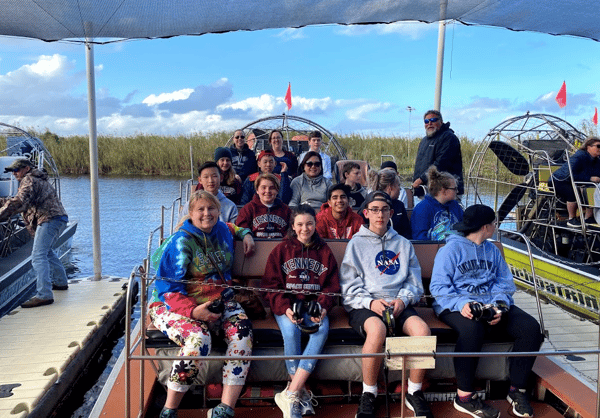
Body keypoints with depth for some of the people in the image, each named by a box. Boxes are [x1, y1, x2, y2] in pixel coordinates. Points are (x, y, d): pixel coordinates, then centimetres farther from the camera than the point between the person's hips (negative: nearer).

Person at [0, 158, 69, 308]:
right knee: (46, 251, 28)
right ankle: (61, 282, 37)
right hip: (59, 218, 11)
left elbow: (19, 202, -20)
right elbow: (21, 202, 32)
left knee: (38, 256, -16)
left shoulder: (29, 180, -4)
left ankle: (44, 295, -24)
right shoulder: (38, 179, 27)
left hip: (49, 220, -11)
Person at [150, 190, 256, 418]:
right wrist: (193, 311, -27)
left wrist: (245, 234, 16)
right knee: (198, 340, -36)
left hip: (217, 300, 6)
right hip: (177, 303, -5)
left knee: (242, 332, -24)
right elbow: (167, 288, -14)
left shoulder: (222, 230, 8)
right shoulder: (181, 242, -11)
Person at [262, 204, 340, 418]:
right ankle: (301, 392, -21)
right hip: (287, 305, -1)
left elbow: (332, 286, 11)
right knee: (291, 331, -33)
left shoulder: (325, 252, 14)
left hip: (314, 305, 1)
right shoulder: (281, 250, 9)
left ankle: (290, 393, -31)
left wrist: (323, 306, -10)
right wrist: (285, 308, -15)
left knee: (322, 330, -31)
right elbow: (271, 285, 3)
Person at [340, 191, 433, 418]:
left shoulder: (403, 244, 22)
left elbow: (414, 282, 16)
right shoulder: (356, 243, 13)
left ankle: (415, 393, -8)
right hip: (363, 305, -2)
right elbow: (349, 286, 4)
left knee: (422, 329, -29)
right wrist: (370, 302, -13)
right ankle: (368, 396, -17)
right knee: (377, 329, -37)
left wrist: (403, 299, -5)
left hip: (398, 304, 3)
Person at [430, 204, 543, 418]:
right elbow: (438, 286, -8)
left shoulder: (493, 250, 20)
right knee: (472, 329, -38)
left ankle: (517, 390, -2)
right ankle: (465, 396, -23)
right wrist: (461, 304, -26)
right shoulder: (451, 249, 0)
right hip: (457, 306, -6)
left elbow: (505, 283, 12)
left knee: (531, 327, -16)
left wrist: (499, 305, -10)